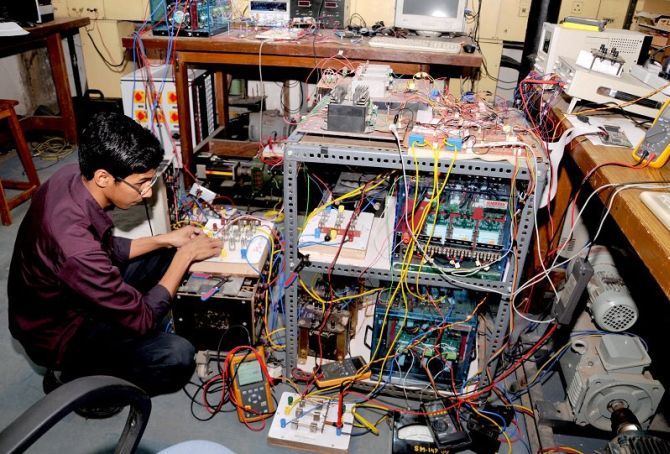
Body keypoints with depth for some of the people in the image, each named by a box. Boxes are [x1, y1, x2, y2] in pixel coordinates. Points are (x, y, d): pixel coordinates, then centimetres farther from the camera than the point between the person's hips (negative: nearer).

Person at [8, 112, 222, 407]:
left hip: (67, 298, 8)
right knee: (179, 357, -20)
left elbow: (106, 250, 3)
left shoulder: (73, 176, -16)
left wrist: (165, 240, -5)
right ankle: (79, 377, 2)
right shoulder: (75, 247, -41)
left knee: (165, 254, 8)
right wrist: (186, 255, -20)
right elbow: (142, 319, -27)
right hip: (59, 333, -8)